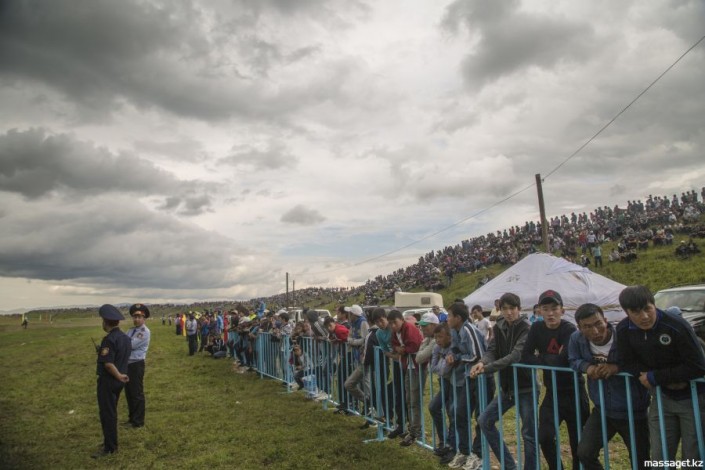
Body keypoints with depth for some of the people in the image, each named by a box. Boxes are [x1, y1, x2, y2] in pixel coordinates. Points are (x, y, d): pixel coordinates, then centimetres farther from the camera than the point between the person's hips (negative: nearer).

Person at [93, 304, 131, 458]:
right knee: (111, 412, 20)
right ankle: (111, 442, 32)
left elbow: (108, 364, -25)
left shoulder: (109, 339, -22)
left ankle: (109, 447, 11)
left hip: (108, 381, -8)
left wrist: (119, 376, -15)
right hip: (119, 381, 8)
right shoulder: (125, 337, 5)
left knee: (107, 414, 2)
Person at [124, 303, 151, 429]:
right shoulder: (131, 330, 13)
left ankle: (138, 421, 13)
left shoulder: (145, 332, -14)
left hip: (137, 365, -8)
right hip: (127, 364, 8)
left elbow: (131, 345, -21)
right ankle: (132, 418, 31)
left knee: (137, 393, 1)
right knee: (128, 393, 17)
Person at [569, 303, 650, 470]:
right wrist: (587, 367, -20)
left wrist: (618, 367, -30)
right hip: (602, 410, 3)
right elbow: (573, 361, 2)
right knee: (584, 453, 2)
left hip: (633, 412, -3)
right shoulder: (577, 339, -12)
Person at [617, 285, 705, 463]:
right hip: (661, 398, 4)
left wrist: (655, 377, -21)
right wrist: (669, 380, -17)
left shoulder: (677, 326, -26)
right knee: (660, 458, 10)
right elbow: (627, 363, -5)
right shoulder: (624, 330, -11)